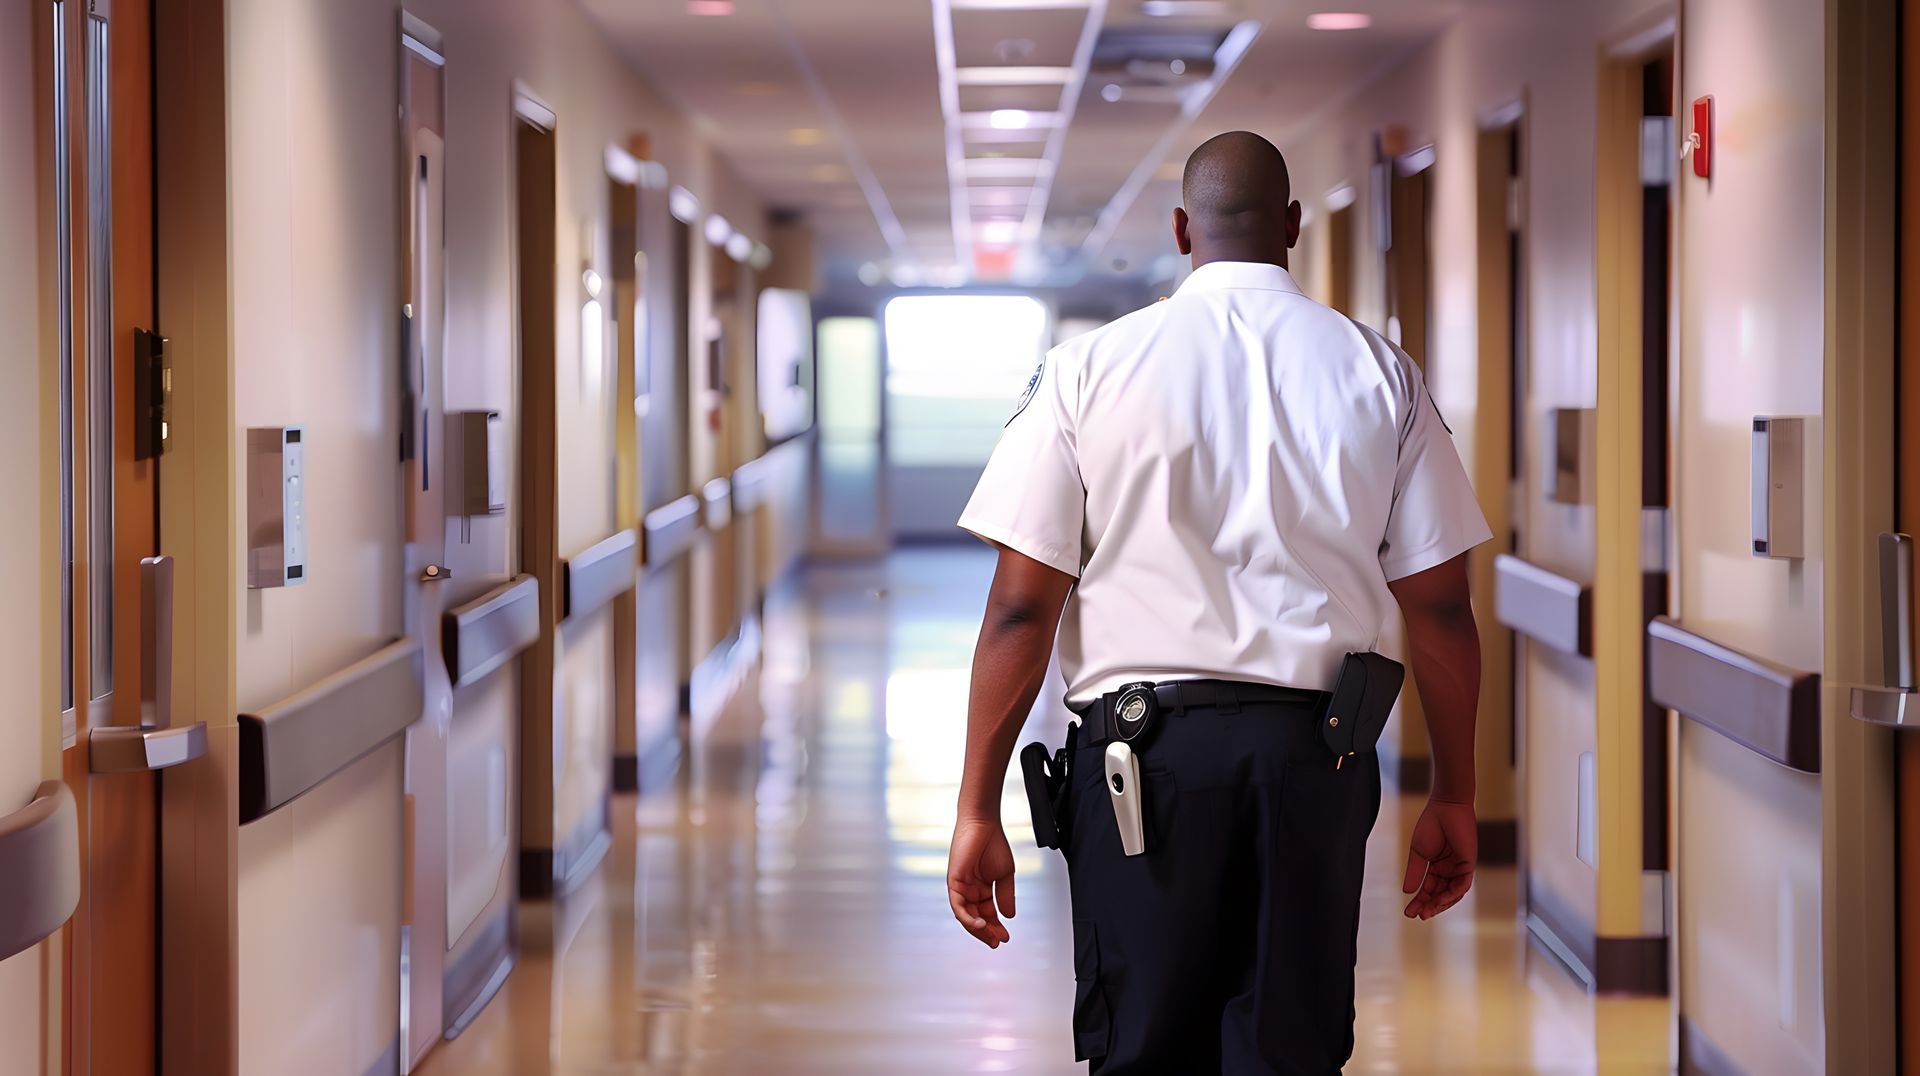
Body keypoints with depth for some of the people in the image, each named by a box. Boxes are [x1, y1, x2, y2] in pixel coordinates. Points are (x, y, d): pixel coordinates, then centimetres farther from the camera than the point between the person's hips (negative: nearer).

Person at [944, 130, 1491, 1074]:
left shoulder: (1090, 367, 1)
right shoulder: (1381, 372, 6)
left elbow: (1021, 608, -3)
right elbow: (1440, 610, 5)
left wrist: (978, 809, 2)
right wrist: (1453, 799, 14)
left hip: (1145, 748, -1)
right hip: (1317, 755, 1)